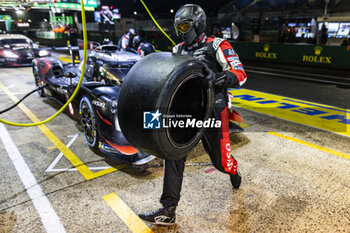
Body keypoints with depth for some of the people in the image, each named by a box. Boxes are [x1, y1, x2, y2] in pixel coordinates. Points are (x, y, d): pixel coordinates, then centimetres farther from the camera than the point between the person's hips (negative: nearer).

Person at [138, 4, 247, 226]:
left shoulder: (217, 46, -6)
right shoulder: (179, 50, 12)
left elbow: (241, 74, -15)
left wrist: (218, 78, -35)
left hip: (212, 111, -4)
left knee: (220, 159, 8)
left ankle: (233, 170, 48)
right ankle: (168, 210, 2)